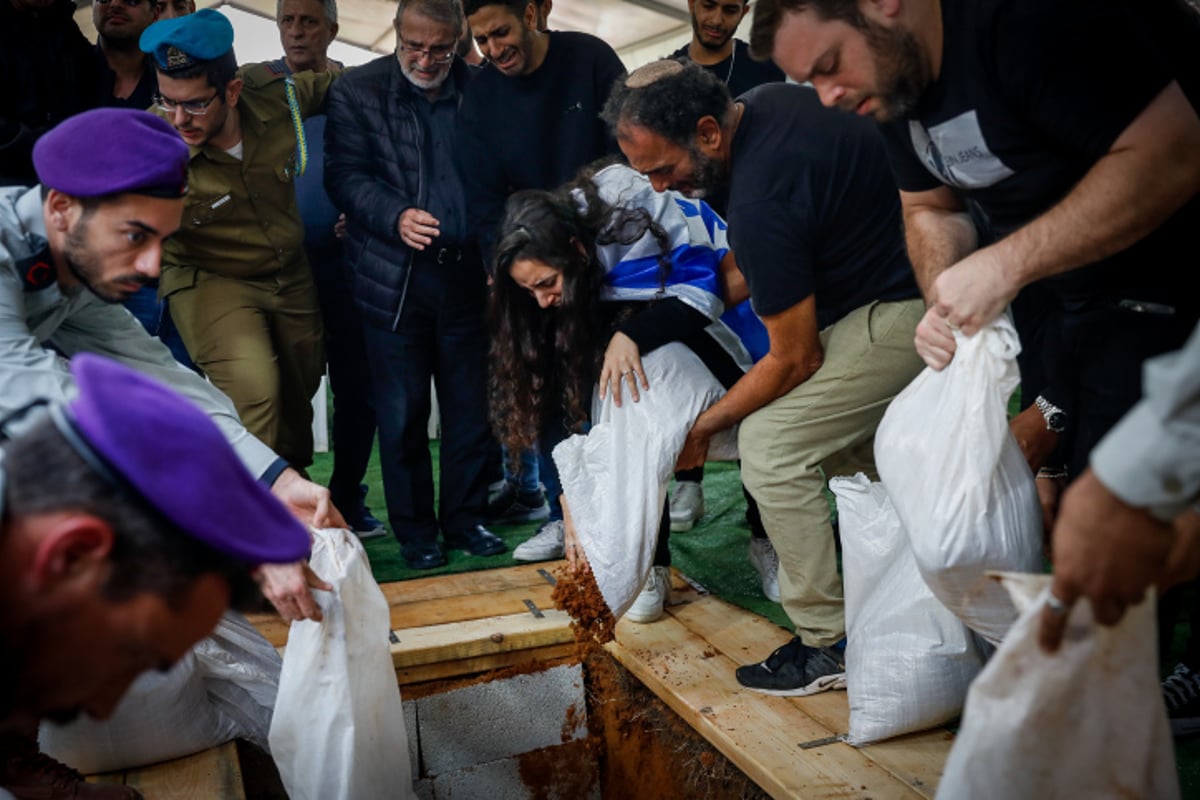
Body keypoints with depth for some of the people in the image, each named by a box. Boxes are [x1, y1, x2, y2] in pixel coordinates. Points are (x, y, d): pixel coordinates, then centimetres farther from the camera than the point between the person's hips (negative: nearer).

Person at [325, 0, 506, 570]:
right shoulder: (357, 93, 2)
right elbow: (345, 176, -5)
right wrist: (396, 217, -23)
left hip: (468, 273, 2)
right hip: (393, 280, -1)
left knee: (471, 409, 8)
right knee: (402, 414, 5)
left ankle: (465, 519, 23)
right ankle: (415, 531, 19)